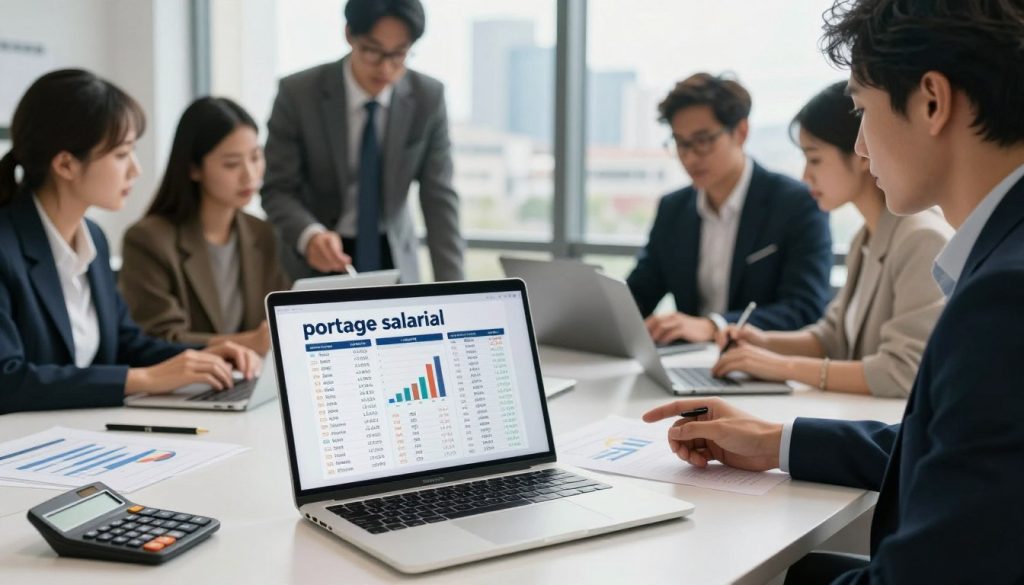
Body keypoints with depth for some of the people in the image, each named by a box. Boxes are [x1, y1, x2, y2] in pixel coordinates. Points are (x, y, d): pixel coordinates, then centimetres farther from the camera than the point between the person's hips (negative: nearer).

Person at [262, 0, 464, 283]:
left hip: (393, 257, 2)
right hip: (315, 260, -1)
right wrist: (310, 236, -35)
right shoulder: (298, 93, -17)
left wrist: (451, 288, -22)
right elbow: (277, 190, -14)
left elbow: (438, 197, -12)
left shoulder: (428, 98, -12)